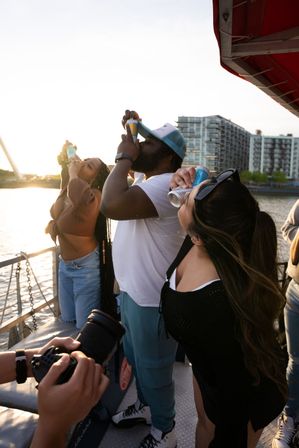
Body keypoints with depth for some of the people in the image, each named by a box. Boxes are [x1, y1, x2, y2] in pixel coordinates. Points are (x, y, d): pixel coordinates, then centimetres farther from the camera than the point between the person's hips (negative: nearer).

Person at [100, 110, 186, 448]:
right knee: (136, 361, 28)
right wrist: (129, 143, 6)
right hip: (131, 292, 10)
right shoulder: (150, 182, 7)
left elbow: (111, 205, -41)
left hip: (151, 301, -10)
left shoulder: (165, 185, -26)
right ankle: (144, 406, 53)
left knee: (154, 371, 12)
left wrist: (124, 157, -26)